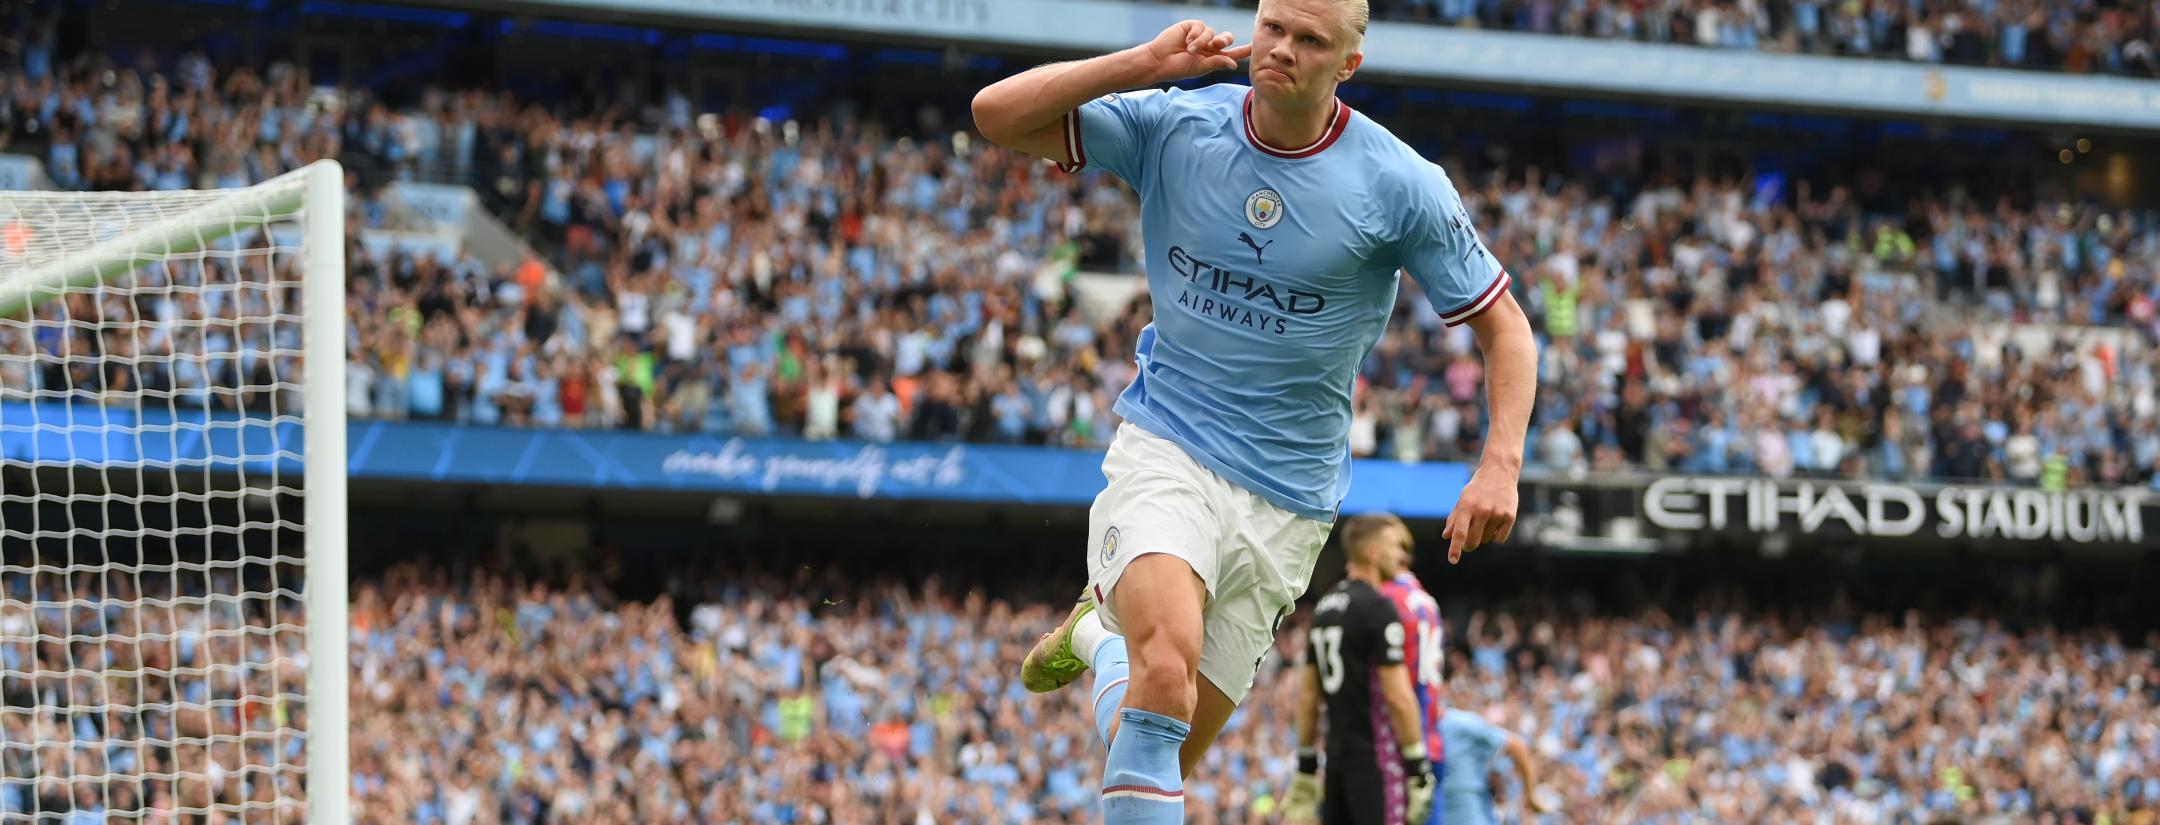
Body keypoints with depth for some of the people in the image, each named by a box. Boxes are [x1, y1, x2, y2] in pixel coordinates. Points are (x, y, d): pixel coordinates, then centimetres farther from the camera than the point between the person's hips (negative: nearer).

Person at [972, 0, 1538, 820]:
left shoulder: (1401, 185, -7)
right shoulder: (1175, 126, -4)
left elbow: (1504, 327, 0)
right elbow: (996, 115, -8)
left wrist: (1500, 465, -15)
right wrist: (1142, 67, -19)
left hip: (1288, 496, 1)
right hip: (1166, 450, -1)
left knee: (1168, 749, 7)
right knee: (1168, 660, -31)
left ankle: (1099, 636, 39)